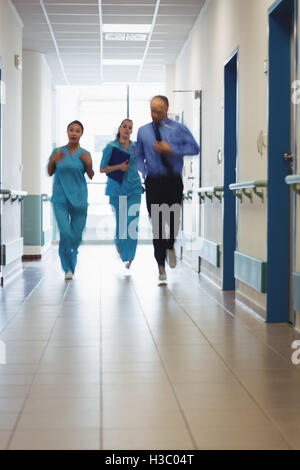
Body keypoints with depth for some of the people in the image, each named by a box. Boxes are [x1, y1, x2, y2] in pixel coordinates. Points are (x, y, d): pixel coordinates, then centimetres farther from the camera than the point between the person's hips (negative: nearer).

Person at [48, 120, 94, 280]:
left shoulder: (84, 154, 4)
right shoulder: (58, 152, 5)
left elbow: (91, 177, 2)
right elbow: (50, 173, 5)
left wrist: (88, 164, -16)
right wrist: (53, 161, -13)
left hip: (78, 198, 1)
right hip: (60, 198, -1)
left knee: (77, 234, 5)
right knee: (65, 232, -15)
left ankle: (72, 264, 35)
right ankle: (67, 268, 2)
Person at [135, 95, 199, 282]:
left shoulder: (178, 129, 2)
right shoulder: (143, 131, 9)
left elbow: (194, 148, -7)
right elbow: (139, 156, 15)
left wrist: (171, 149, -16)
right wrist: (144, 173, -2)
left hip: (174, 182, -1)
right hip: (154, 183, 1)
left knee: (174, 220, -5)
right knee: (157, 223, 0)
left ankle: (170, 246, 30)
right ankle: (161, 266, 10)